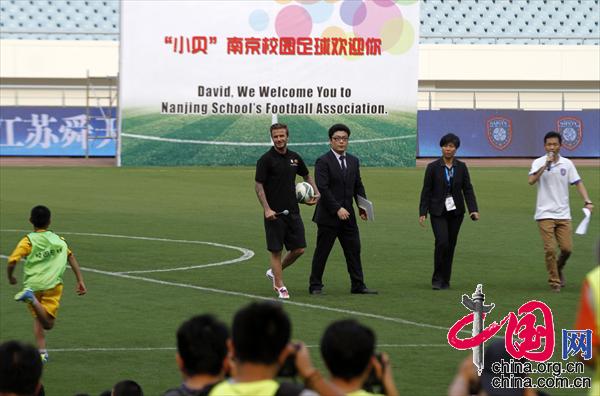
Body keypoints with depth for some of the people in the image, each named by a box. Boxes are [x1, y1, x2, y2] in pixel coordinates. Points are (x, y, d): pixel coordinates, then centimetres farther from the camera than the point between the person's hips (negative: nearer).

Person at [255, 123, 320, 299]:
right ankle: (279, 286, 7)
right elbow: (258, 185, -9)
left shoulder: (294, 158, 8)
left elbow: (307, 176, 25)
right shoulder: (266, 159, -8)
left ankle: (275, 272, 24)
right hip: (275, 213, -5)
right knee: (276, 250, -1)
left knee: (299, 248, 3)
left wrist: (316, 193, 9)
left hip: (293, 211, 5)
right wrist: (267, 209, -18)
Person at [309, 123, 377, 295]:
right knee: (322, 252, 1)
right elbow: (323, 188, -16)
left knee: (354, 250, 4)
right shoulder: (323, 162, -9)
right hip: (328, 215, -6)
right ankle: (315, 286, 9)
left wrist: (363, 207, 0)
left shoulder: (353, 161, 13)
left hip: (347, 215, 6)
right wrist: (337, 209, -21)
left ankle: (358, 285, 7)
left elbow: (358, 186, 15)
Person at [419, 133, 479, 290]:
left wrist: (473, 210, -11)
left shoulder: (461, 167, 4)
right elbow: (426, 191, -1)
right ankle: (437, 278, -6)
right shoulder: (433, 167, -2)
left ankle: (445, 280, 16)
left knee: (451, 245, 5)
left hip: (456, 212, 3)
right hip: (438, 212, -3)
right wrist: (422, 212, -6)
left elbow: (468, 189, 2)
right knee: (442, 242, -17)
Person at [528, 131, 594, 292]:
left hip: (563, 214, 3)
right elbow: (531, 181, -17)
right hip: (545, 214, -3)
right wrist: (546, 165, -24)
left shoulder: (567, 164, 6)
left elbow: (578, 183, 4)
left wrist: (587, 201, -10)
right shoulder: (539, 163, -1)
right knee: (550, 249, -7)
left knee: (567, 248, -2)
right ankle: (554, 281, 5)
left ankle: (559, 269, 28)